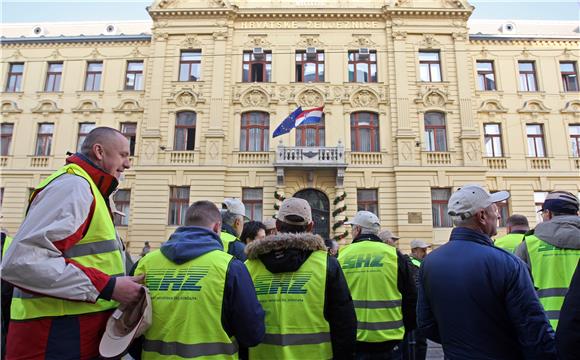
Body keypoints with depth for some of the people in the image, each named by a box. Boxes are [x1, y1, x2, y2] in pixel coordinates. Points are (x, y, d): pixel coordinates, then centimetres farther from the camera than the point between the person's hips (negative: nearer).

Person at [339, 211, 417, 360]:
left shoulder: (341, 256, -4)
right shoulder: (393, 254, -4)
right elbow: (410, 297, 1)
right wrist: (407, 328, 15)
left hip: (351, 340, 0)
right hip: (388, 340, 0)